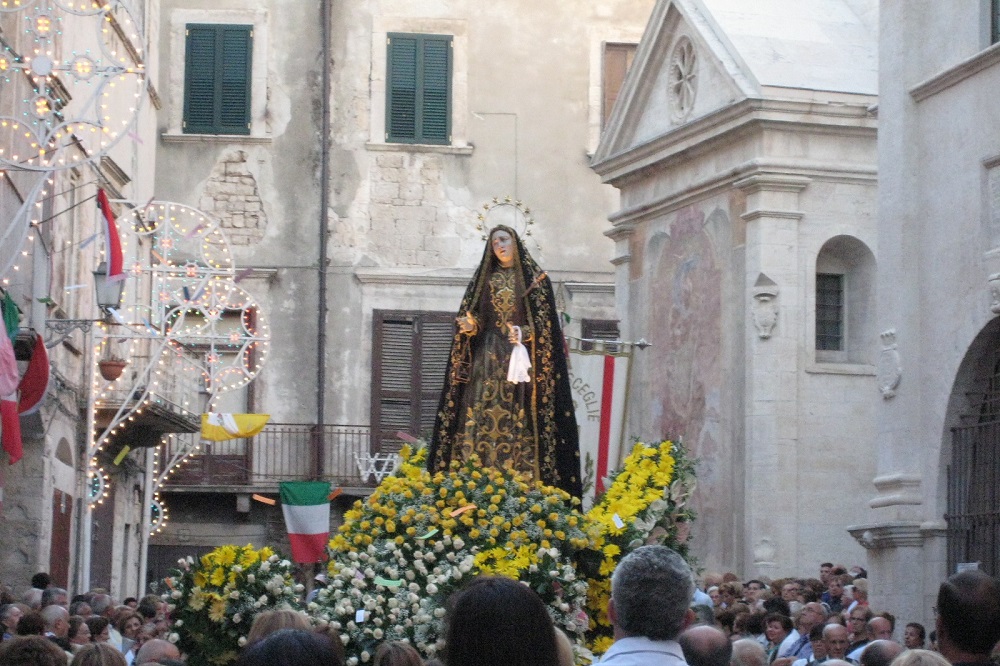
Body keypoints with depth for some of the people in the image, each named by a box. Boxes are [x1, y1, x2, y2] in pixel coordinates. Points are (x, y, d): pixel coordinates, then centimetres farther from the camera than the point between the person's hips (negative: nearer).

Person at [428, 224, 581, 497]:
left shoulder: (536, 279, 5)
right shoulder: (484, 278, 14)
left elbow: (545, 324, -1)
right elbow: (476, 318, 12)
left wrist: (524, 333, -19)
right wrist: (470, 326, -11)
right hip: (487, 359, 3)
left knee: (517, 423, -10)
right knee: (481, 420, -7)